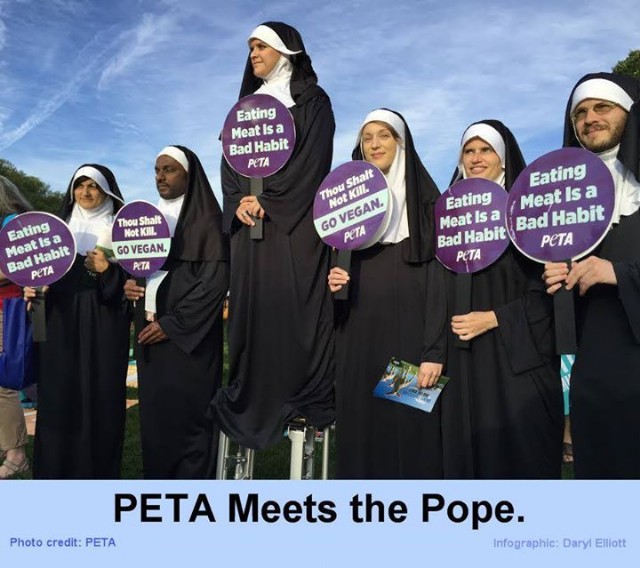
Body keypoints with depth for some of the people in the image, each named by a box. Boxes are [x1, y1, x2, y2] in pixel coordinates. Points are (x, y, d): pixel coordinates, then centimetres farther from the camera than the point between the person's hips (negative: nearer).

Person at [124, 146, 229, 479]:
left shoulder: (206, 220, -5)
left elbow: (215, 279, -13)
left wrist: (173, 324, -15)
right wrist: (129, 284, -1)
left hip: (187, 336, -7)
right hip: (150, 331, 7)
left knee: (186, 414, -3)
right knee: (153, 412, 9)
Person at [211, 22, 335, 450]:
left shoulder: (312, 101, 5)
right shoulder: (246, 105, 21)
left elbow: (312, 162, -8)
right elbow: (231, 162, 12)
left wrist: (268, 201, -14)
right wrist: (239, 202, -7)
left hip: (295, 221, -5)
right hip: (251, 220, 5)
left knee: (295, 305, -6)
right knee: (253, 307, 2)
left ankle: (307, 402, 3)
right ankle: (253, 404, 10)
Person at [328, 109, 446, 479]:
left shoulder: (426, 202, 2)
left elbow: (438, 279, -6)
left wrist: (433, 351, -14)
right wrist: (335, 281, -5)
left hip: (409, 337, -4)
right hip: (359, 339, 4)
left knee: (412, 433, -3)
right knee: (360, 432, 5)